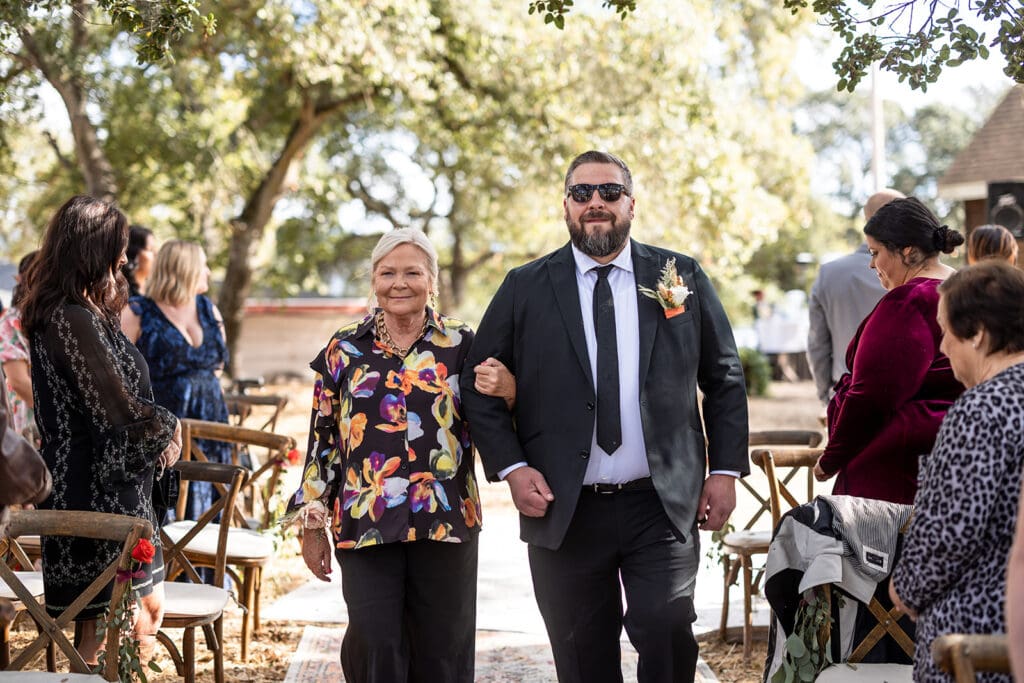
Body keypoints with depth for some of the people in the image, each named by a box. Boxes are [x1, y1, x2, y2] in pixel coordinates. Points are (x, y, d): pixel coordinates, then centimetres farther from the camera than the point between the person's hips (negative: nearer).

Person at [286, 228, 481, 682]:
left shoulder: (461, 345, 4)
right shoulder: (345, 349, 5)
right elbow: (323, 440, 8)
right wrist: (313, 525, 5)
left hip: (445, 523, 0)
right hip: (365, 525, 0)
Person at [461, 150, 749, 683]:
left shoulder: (683, 279, 5)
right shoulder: (524, 288, 4)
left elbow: (724, 379, 10)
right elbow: (480, 386, 6)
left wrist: (725, 469, 3)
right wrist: (511, 468, -6)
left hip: (663, 505, 0)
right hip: (564, 512, 1)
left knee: (667, 633, -12)